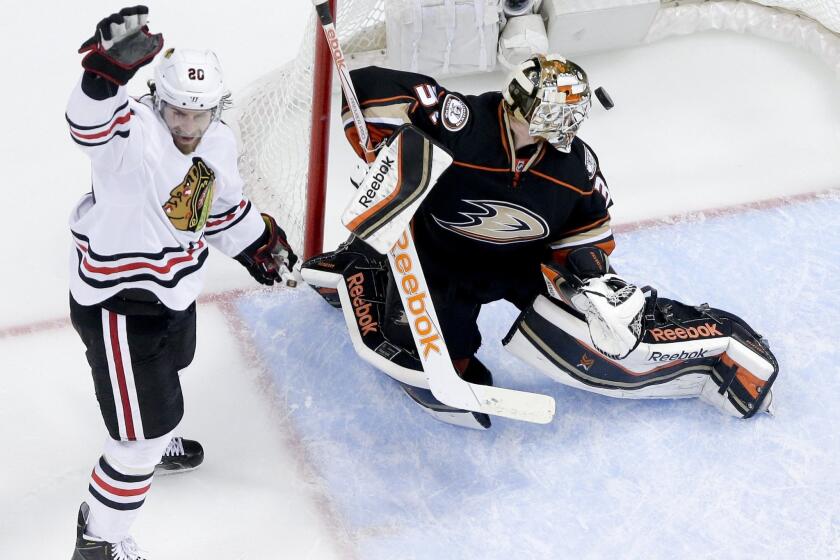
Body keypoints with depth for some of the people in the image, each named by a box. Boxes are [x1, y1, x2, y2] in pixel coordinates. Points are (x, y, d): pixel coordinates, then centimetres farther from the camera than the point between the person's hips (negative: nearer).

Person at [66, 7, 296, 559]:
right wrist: (111, 65, -71)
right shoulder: (136, 135, -30)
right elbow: (91, 123, -53)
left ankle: (157, 442, 68)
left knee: (164, 375, 36)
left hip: (174, 291, 9)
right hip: (117, 302, -9)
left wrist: (261, 246, 22)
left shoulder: (219, 142, -4)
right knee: (143, 429, -4)